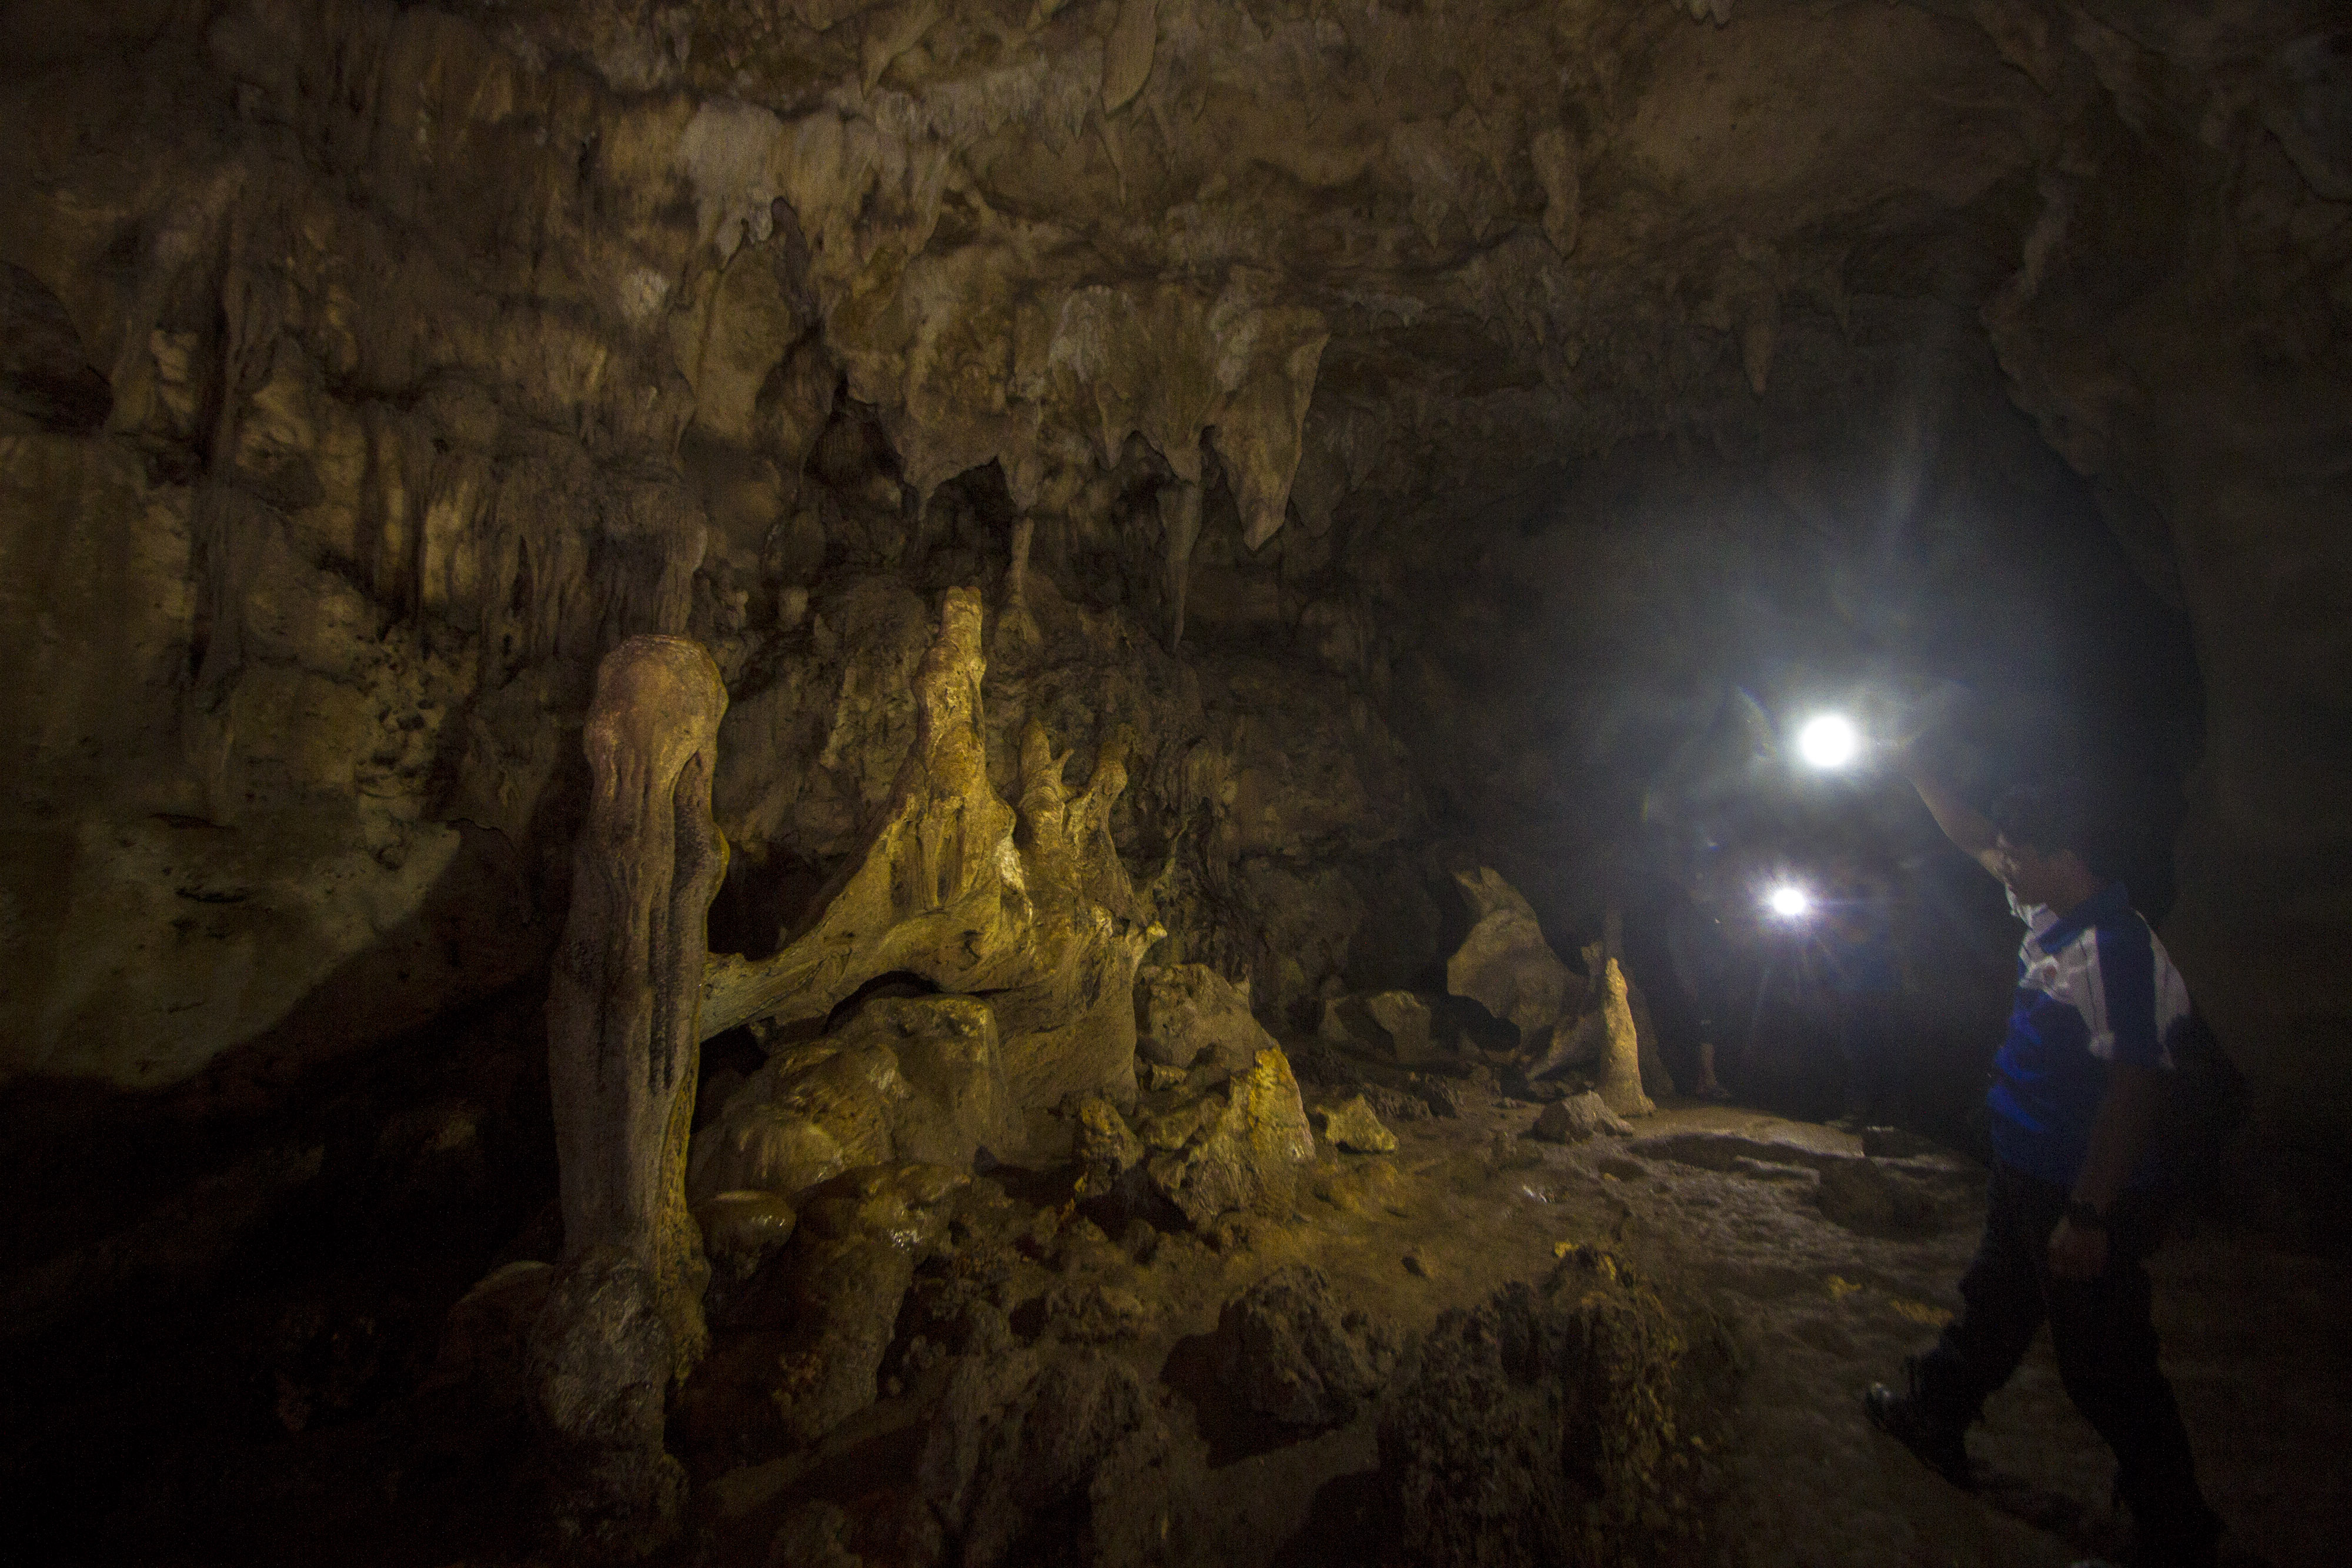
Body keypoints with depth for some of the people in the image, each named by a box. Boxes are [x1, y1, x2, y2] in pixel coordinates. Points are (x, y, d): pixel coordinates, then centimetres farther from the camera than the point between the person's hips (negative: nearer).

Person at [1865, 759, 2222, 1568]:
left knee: (2106, 1367, 6)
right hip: (2027, 1181, 9)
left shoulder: (2117, 948, -26)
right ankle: (1934, 1415, 42)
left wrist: (2089, 1216, -25)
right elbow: (1974, 838, 16)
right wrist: (1913, 768, 19)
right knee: (1992, 1310, 25)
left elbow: (2133, 1090, -27)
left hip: (2086, 1199, -9)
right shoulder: (2051, 914, 1)